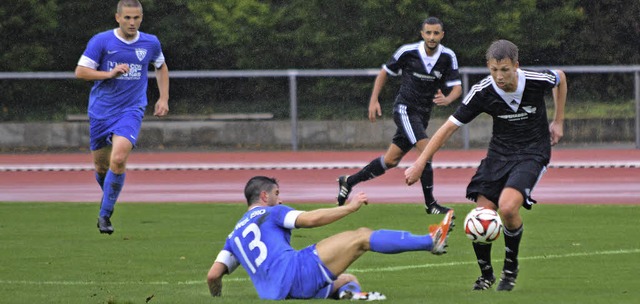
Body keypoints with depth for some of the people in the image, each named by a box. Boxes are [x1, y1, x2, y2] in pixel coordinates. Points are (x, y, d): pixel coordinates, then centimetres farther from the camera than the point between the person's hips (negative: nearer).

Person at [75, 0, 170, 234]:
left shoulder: (150, 43, 2)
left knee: (118, 159, -21)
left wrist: (164, 98, 13)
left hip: (131, 111, 0)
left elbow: (161, 67, 22)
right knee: (101, 165, 8)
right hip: (101, 111, 1)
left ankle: (105, 214, -11)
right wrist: (110, 74, -19)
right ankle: (109, 196, 42)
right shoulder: (101, 41, -7)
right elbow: (80, 71, -7)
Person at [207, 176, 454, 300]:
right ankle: (431, 241, -6)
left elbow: (213, 275, 17)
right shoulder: (271, 213, 9)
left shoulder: (235, 235, 28)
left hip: (277, 295, 7)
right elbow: (311, 219, -5)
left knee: (348, 279, 26)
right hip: (296, 270, -7)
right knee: (362, 237, -3)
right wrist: (350, 207, 3)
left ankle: (349, 292, -14)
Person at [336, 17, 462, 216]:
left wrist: (447, 99, -29)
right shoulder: (407, 52, -12)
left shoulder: (448, 57, -5)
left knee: (391, 160, 9)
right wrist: (374, 100, -3)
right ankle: (430, 204, -15)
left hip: (423, 114, 5)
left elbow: (457, 87, -6)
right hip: (405, 108, -5)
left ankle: (348, 181, 26)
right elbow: (385, 72, 3)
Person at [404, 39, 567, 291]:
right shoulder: (482, 92, -16)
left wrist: (558, 122, 11)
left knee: (507, 207, -27)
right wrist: (420, 163, -14)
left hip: (533, 153, -3)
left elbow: (560, 78, 8)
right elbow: (450, 126, -10)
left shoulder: (537, 81, -18)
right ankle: (486, 275, 18)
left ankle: (511, 267, 0)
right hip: (499, 153, 3)